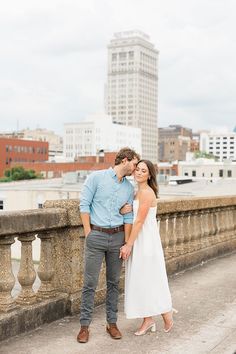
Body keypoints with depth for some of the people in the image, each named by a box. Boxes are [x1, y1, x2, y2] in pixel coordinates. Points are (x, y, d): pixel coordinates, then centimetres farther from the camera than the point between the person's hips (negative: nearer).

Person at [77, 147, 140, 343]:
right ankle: (85, 325, 9)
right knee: (90, 283, -1)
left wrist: (126, 243, 3)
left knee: (114, 282, 10)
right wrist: (88, 233, -7)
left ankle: (112, 323, 21)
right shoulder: (96, 177, -4)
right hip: (96, 235, -4)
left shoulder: (129, 187, 9)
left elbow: (128, 217, 9)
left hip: (117, 236, 4)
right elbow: (84, 204, -5)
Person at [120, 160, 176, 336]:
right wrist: (123, 210, -9)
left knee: (149, 279, 1)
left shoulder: (147, 192, -16)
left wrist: (128, 245, -16)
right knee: (141, 280, 11)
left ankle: (167, 315, 19)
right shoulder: (138, 192, 12)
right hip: (138, 240, 9)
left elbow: (139, 221, -18)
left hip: (147, 241, -9)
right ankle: (149, 320, 19)